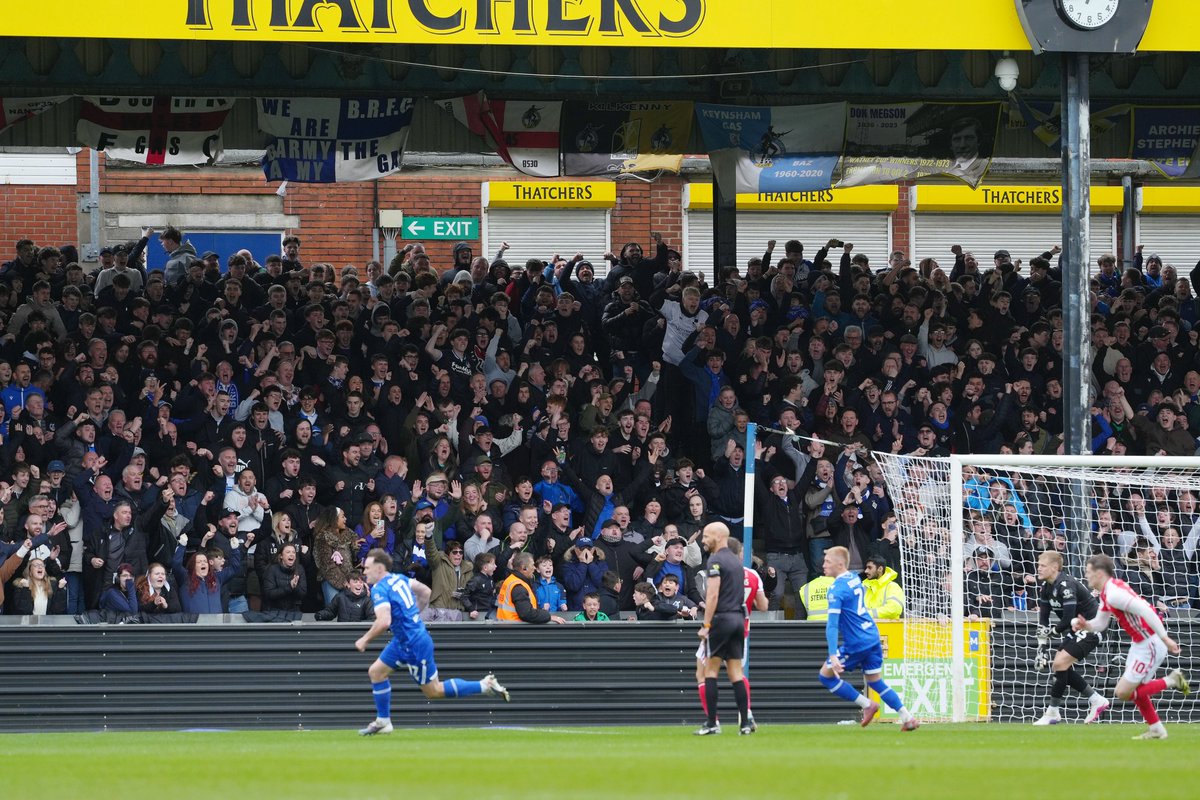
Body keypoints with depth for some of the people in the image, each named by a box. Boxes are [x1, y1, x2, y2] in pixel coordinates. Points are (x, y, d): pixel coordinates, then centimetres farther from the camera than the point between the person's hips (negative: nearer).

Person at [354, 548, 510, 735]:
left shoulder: (379, 590, -22)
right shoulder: (398, 579, 5)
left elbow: (384, 622, -34)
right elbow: (425, 591, 16)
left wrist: (365, 640, -20)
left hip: (415, 646, -10)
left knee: (433, 691, 4)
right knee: (376, 672, 12)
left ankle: (484, 685, 6)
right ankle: (382, 721, 19)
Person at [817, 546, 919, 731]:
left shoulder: (836, 589, -18)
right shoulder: (854, 578, 8)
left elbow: (832, 624, -26)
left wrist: (833, 655, -32)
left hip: (856, 644, -8)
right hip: (873, 638, 8)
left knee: (826, 675, 6)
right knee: (876, 682, 16)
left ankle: (866, 704, 6)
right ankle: (907, 718, 8)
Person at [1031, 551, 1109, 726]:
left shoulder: (1066, 586, -25)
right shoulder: (1045, 587, 3)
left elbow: (1068, 620, -29)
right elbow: (1043, 620, 4)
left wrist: (1053, 631, -9)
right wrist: (1042, 648, -1)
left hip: (1091, 628, -10)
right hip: (1076, 629, 10)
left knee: (1060, 664, -17)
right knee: (1062, 666, 7)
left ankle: (1053, 713, -9)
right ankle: (1097, 700, 19)